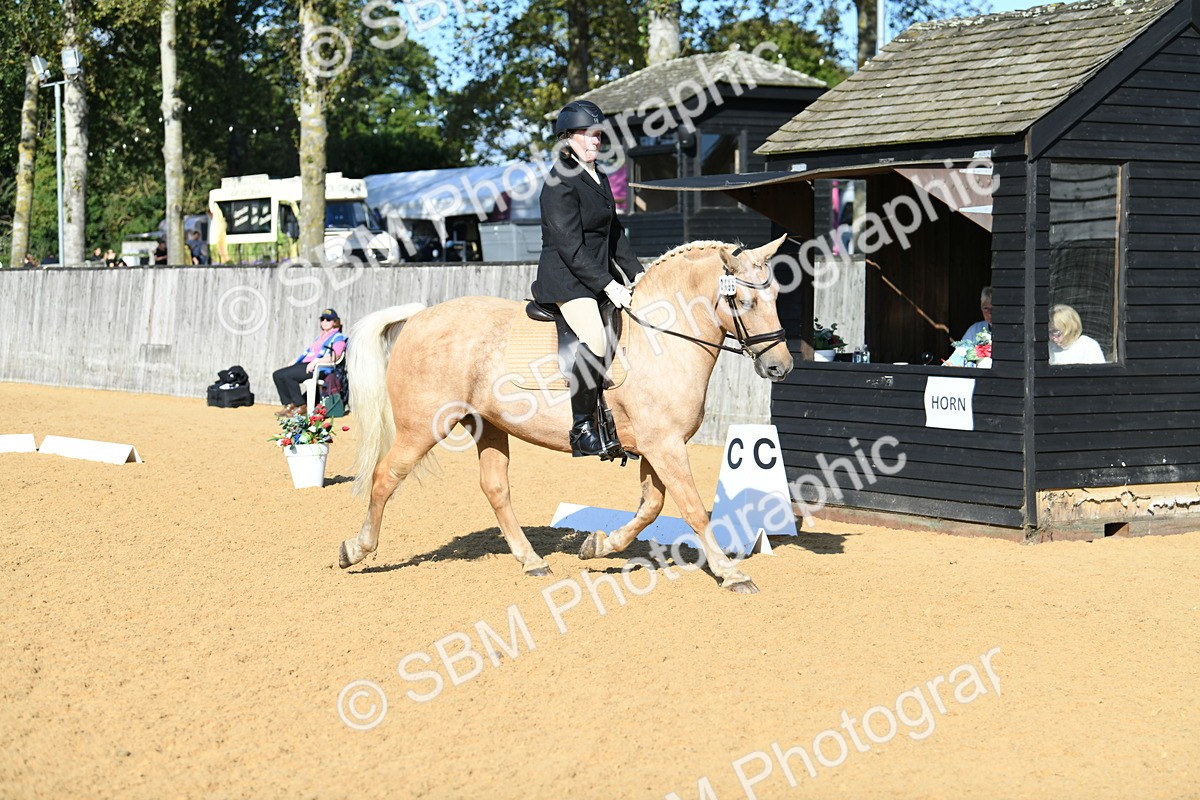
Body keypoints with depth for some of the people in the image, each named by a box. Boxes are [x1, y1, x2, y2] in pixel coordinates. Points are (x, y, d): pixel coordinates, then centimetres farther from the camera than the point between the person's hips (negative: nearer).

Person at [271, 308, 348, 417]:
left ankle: (301, 407, -23)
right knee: (277, 374, -10)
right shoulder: (319, 338, 31)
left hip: (319, 368, -9)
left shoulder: (338, 337, 2)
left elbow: (334, 357, -13)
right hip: (304, 364, 9)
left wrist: (316, 361, -24)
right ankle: (288, 405, -13)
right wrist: (295, 361, 11)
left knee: (287, 375, -29)